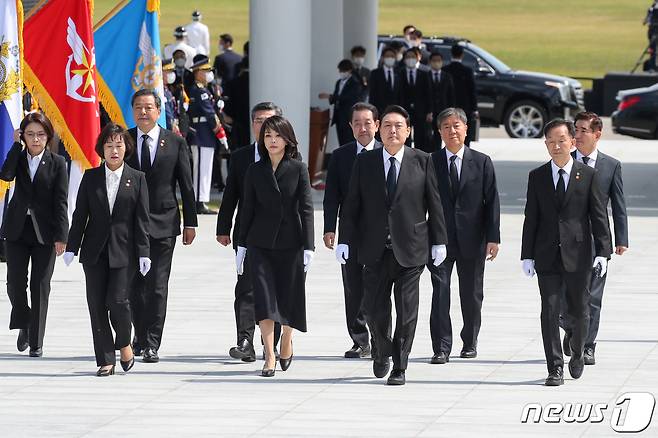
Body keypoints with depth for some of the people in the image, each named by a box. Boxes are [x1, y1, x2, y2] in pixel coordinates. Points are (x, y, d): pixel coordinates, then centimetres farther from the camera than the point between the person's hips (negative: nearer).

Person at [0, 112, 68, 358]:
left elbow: (61, 202, -5)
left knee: (40, 286, 0)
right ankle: (24, 323, 23)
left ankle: (36, 342, 6)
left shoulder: (57, 163, -1)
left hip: (44, 232, -2)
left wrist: (61, 236, -12)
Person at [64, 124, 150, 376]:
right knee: (97, 304, 0)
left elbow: (141, 219, 1)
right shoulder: (91, 177, 7)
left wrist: (143, 252, -4)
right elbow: (80, 214, 7)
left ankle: (124, 343, 16)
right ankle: (106, 360, 6)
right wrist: (71, 247, 1)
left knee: (117, 300, -13)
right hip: (94, 251, 2)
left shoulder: (136, 179, 3)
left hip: (123, 251, -2)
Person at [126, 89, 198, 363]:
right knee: (134, 286, 9)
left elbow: (186, 185, 4)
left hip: (162, 224, -2)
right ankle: (141, 336, 26)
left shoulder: (175, 143, 1)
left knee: (157, 286, -6)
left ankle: (152, 344, -5)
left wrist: (190, 223, 1)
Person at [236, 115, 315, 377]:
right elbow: (248, 209, 9)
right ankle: (270, 357, -7)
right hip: (260, 243, 1)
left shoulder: (298, 169, -1)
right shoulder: (255, 171, 5)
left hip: (290, 242, -1)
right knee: (264, 297, -7)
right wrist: (241, 245, 7)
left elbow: (306, 208, -3)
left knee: (289, 296, 8)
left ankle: (286, 340, 35)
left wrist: (308, 247, -8)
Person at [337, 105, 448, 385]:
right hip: (375, 249, 1)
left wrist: (438, 241, 1)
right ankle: (381, 353, 31)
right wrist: (344, 240, -2)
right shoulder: (364, 162, 4)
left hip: (410, 248, -1)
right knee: (374, 309, 4)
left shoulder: (422, 162, 1)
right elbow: (351, 204, 5)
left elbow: (434, 204, 3)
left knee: (406, 311, -1)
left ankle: (399, 368, 9)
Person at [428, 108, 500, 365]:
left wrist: (493, 237, -5)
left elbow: (492, 201, 2)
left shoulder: (482, 162, 4)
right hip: (439, 239, -1)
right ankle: (441, 348, -9)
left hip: (472, 239, 1)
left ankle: (470, 342, 25)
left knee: (472, 295, 9)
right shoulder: (431, 163, 3)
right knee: (440, 291, -9)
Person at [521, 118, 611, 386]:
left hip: (578, 253, -1)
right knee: (549, 311, -5)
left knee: (579, 311, 8)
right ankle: (555, 369, -1)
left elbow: (599, 216, 0)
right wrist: (527, 255, 1)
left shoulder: (588, 175, 1)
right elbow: (531, 218, 6)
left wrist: (603, 251, -8)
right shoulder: (537, 177, 6)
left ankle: (577, 354, 34)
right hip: (547, 256, 1)